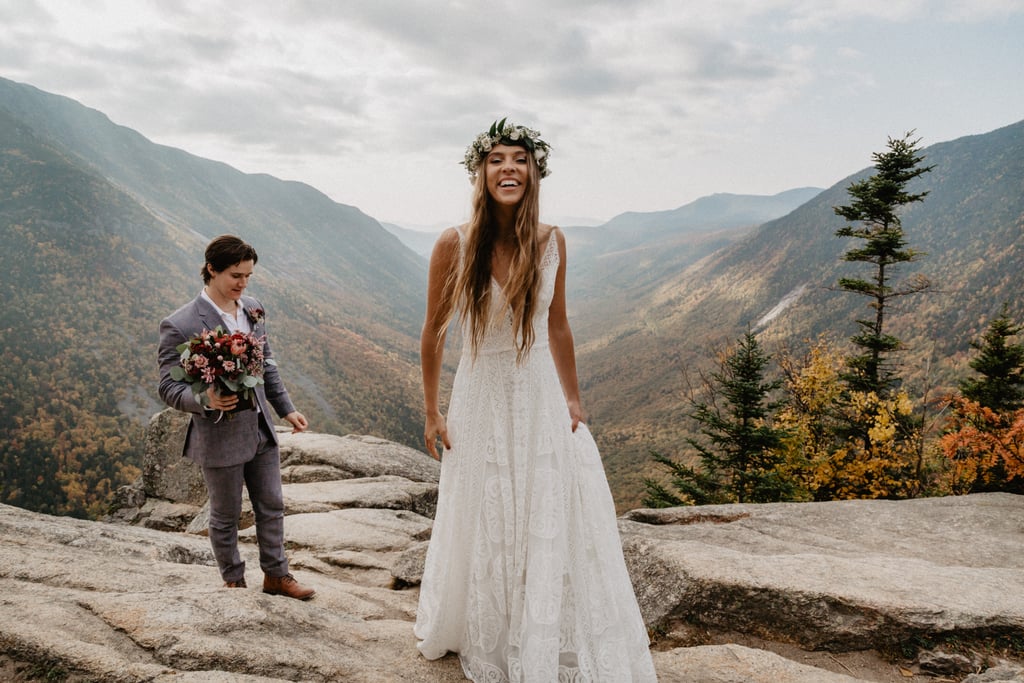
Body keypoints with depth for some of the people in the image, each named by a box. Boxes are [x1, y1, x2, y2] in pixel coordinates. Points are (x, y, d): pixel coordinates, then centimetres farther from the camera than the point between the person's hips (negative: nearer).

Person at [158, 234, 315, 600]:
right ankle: (234, 581, 35)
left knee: (272, 507, 16)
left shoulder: (253, 309, 2)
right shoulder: (180, 325, -18)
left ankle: (276, 575, 34)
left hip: (261, 430, 6)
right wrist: (205, 400, -33)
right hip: (220, 437, -6)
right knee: (225, 517, 13)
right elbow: (169, 387, -14)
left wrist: (287, 409, 12)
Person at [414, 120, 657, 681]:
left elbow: (558, 328, 7)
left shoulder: (551, 242, -4)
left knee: (556, 525, 5)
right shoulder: (455, 244, -12)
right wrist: (431, 412, 1)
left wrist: (573, 402, 8)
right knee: (482, 529, 12)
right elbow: (433, 333, -2)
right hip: (481, 399, -2)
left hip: (541, 399, 2)